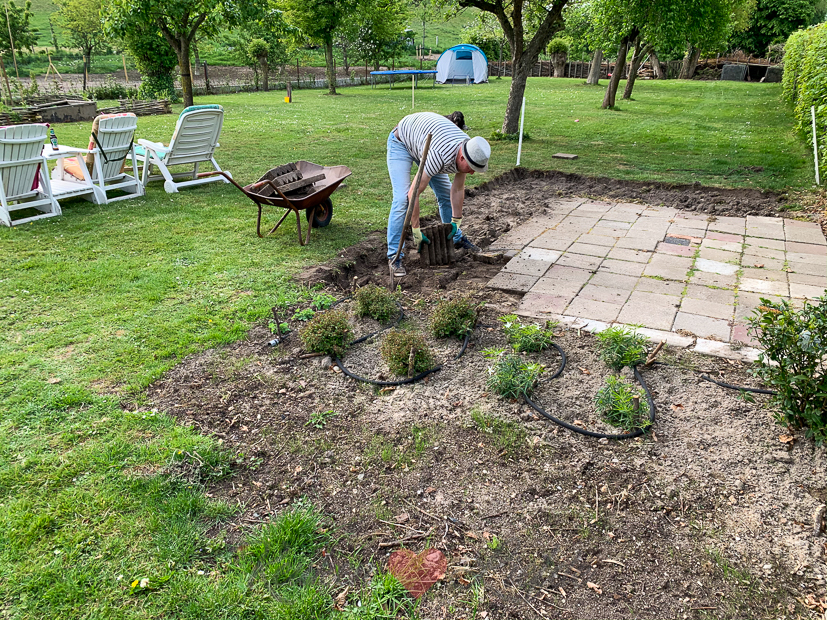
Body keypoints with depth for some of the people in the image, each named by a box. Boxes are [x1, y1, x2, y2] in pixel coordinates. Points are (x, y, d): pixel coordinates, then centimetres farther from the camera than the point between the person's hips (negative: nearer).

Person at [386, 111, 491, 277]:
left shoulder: (469, 152, -20)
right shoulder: (441, 156, -42)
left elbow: (458, 190, -7)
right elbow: (414, 194, -36)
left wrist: (456, 222, -3)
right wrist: (416, 231, -30)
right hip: (401, 142, -7)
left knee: (445, 193, 8)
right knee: (402, 199, -19)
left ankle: (457, 238, 28)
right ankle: (394, 256, -13)